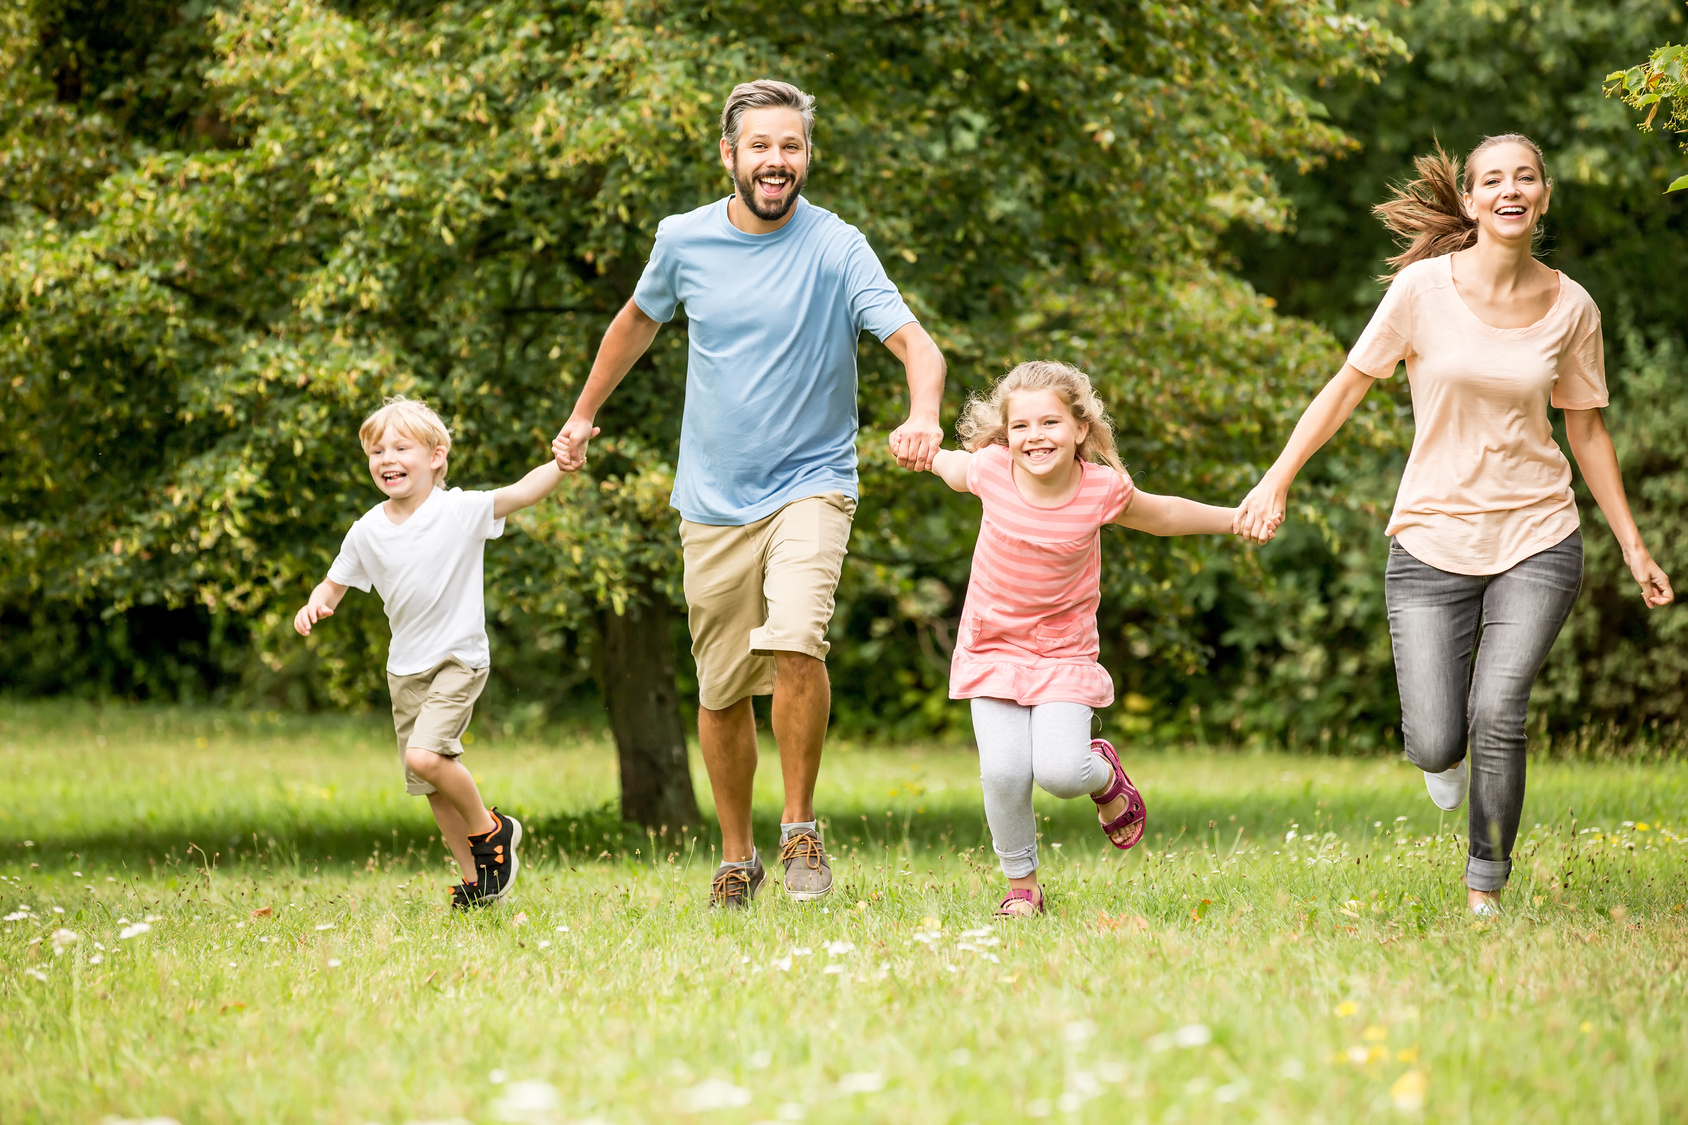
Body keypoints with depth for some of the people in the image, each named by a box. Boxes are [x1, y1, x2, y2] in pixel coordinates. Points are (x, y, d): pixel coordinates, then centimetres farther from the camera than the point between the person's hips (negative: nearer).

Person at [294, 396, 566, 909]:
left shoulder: (460, 511, -13)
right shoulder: (367, 533, 1)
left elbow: (521, 493, -23)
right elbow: (336, 583, 13)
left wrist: (563, 463, -41)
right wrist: (316, 605, -10)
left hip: (460, 659, -6)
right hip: (406, 669, 6)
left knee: (425, 756, -25)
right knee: (433, 786, 9)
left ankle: (491, 830, -1)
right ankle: (475, 877, 23)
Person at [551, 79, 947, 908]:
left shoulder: (837, 248, -10)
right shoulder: (683, 241, 1)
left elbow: (915, 344, -21)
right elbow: (638, 320, 21)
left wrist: (923, 414, -41)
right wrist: (583, 413, 27)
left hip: (810, 485, -3)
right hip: (713, 500, 3)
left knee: (795, 642, -27)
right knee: (721, 692, 9)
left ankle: (800, 826, -8)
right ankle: (736, 859, 28)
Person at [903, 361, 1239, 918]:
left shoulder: (1102, 490, -14)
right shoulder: (991, 470, -14)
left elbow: (1160, 516, 7)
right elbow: (953, 468, 12)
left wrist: (1236, 518, 6)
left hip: (1065, 656, -1)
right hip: (993, 652, 1)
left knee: (1059, 771, -19)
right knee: (1004, 772, -15)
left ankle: (1102, 773, 20)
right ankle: (1021, 884, 9)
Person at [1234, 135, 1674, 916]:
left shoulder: (1570, 307, 1)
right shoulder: (1425, 288, -6)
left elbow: (1586, 428, 11)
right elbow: (1349, 384, 1)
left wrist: (1633, 546, 11)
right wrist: (1278, 479, -6)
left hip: (1537, 538, 1)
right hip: (1433, 540, -1)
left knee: (1498, 712, -18)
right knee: (1436, 746, -8)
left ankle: (1485, 891, 0)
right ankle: (1445, 749, 32)